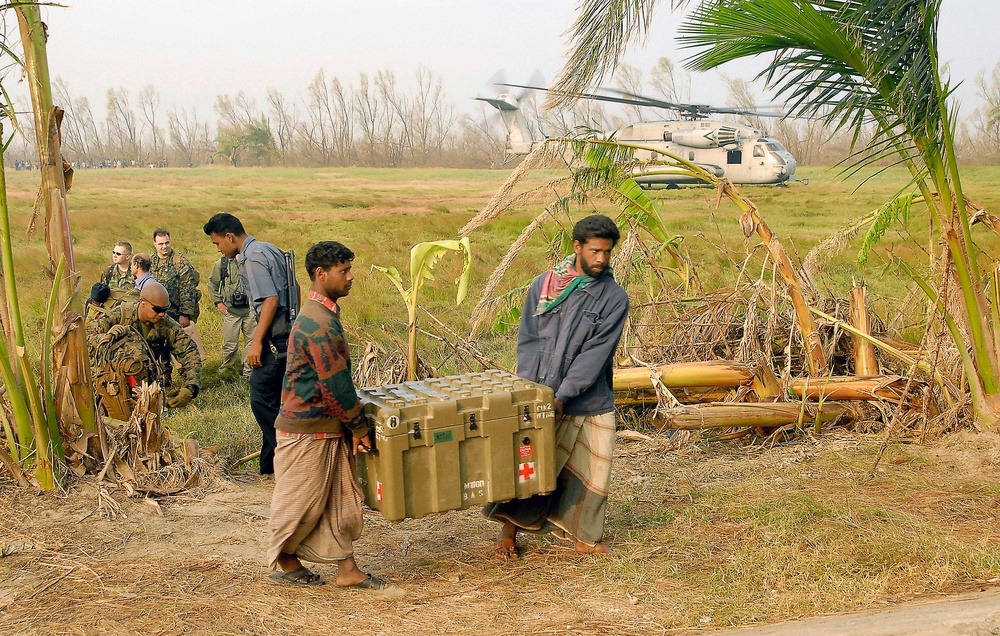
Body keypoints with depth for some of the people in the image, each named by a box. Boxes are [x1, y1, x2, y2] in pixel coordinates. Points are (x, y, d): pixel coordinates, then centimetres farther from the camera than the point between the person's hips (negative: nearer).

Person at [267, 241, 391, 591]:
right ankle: (284, 561, 25)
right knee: (302, 500, 6)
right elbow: (335, 383, -22)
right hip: (307, 430, -10)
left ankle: (347, 569, 16)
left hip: (329, 428, 10)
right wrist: (358, 427, -12)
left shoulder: (324, 315, 10)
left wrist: (353, 424, 16)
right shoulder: (318, 324, -23)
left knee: (341, 497, 11)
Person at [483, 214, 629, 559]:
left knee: (591, 473, 7)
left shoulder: (614, 298, -4)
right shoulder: (544, 285, 3)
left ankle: (584, 537, 25)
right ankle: (509, 528, 23)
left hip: (590, 403, 0)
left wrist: (562, 396, -17)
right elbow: (528, 341, 1)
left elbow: (595, 353, -11)